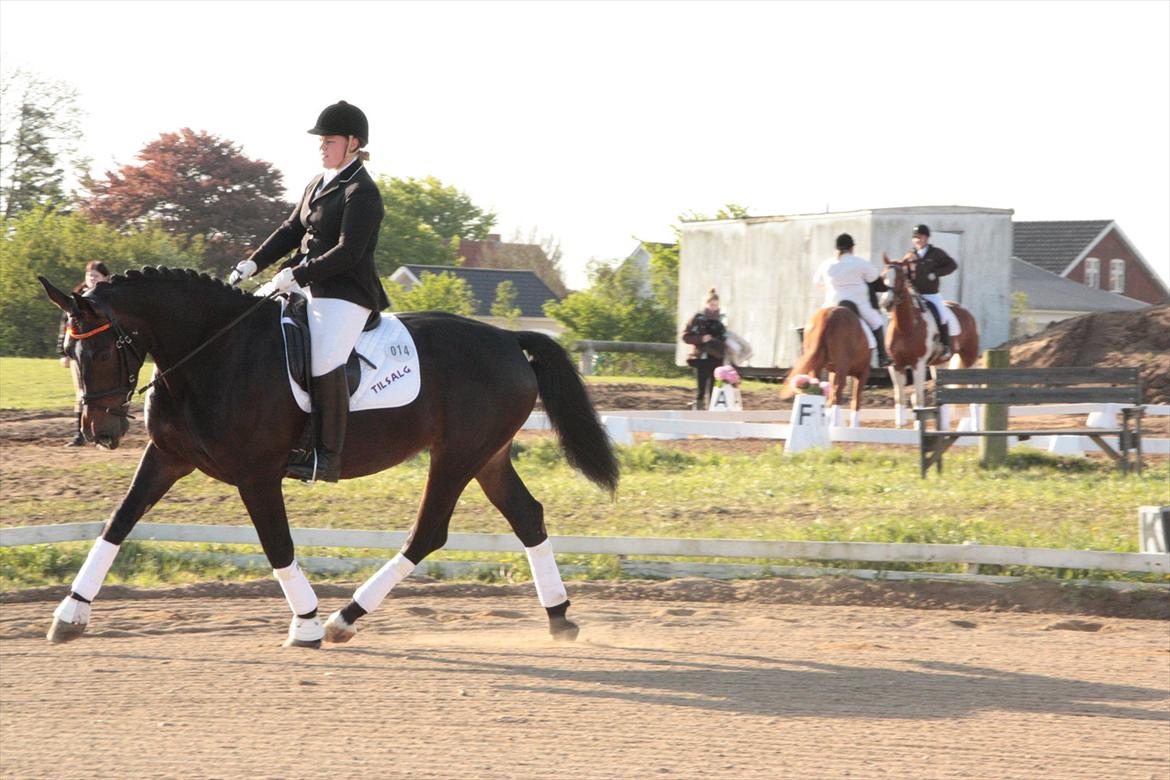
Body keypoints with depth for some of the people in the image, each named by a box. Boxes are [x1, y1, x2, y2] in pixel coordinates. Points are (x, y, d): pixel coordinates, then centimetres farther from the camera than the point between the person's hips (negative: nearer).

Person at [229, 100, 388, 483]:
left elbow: (347, 253, -20)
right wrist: (255, 263, 6)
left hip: (347, 295, -10)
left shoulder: (362, 193, -13)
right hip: (311, 289, 10)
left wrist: (298, 274, -22)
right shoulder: (319, 183, 16)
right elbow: (292, 231, 19)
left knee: (325, 362, -27)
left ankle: (329, 456, -26)